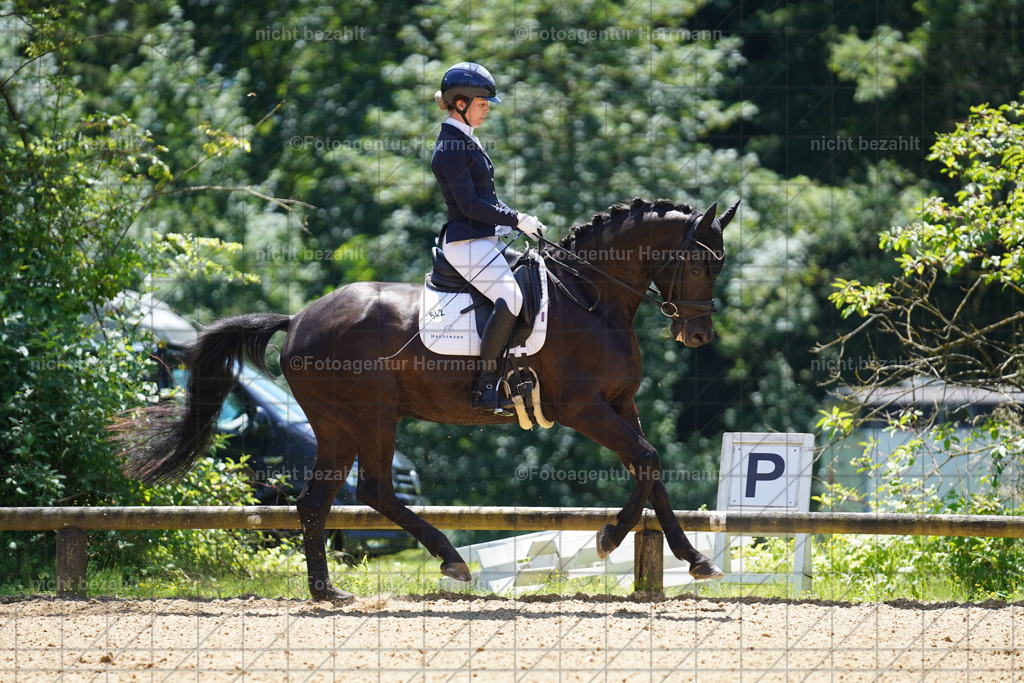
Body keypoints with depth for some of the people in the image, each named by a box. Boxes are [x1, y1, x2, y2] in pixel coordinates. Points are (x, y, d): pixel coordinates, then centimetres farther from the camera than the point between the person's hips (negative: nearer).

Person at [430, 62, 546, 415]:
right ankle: (484, 386, -25)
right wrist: (517, 220, -14)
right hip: (467, 242, -11)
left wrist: (517, 220, 10)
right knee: (511, 298, -26)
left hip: (485, 239, 11)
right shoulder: (451, 148, -14)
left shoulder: (466, 140, 17)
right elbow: (470, 206, -20)